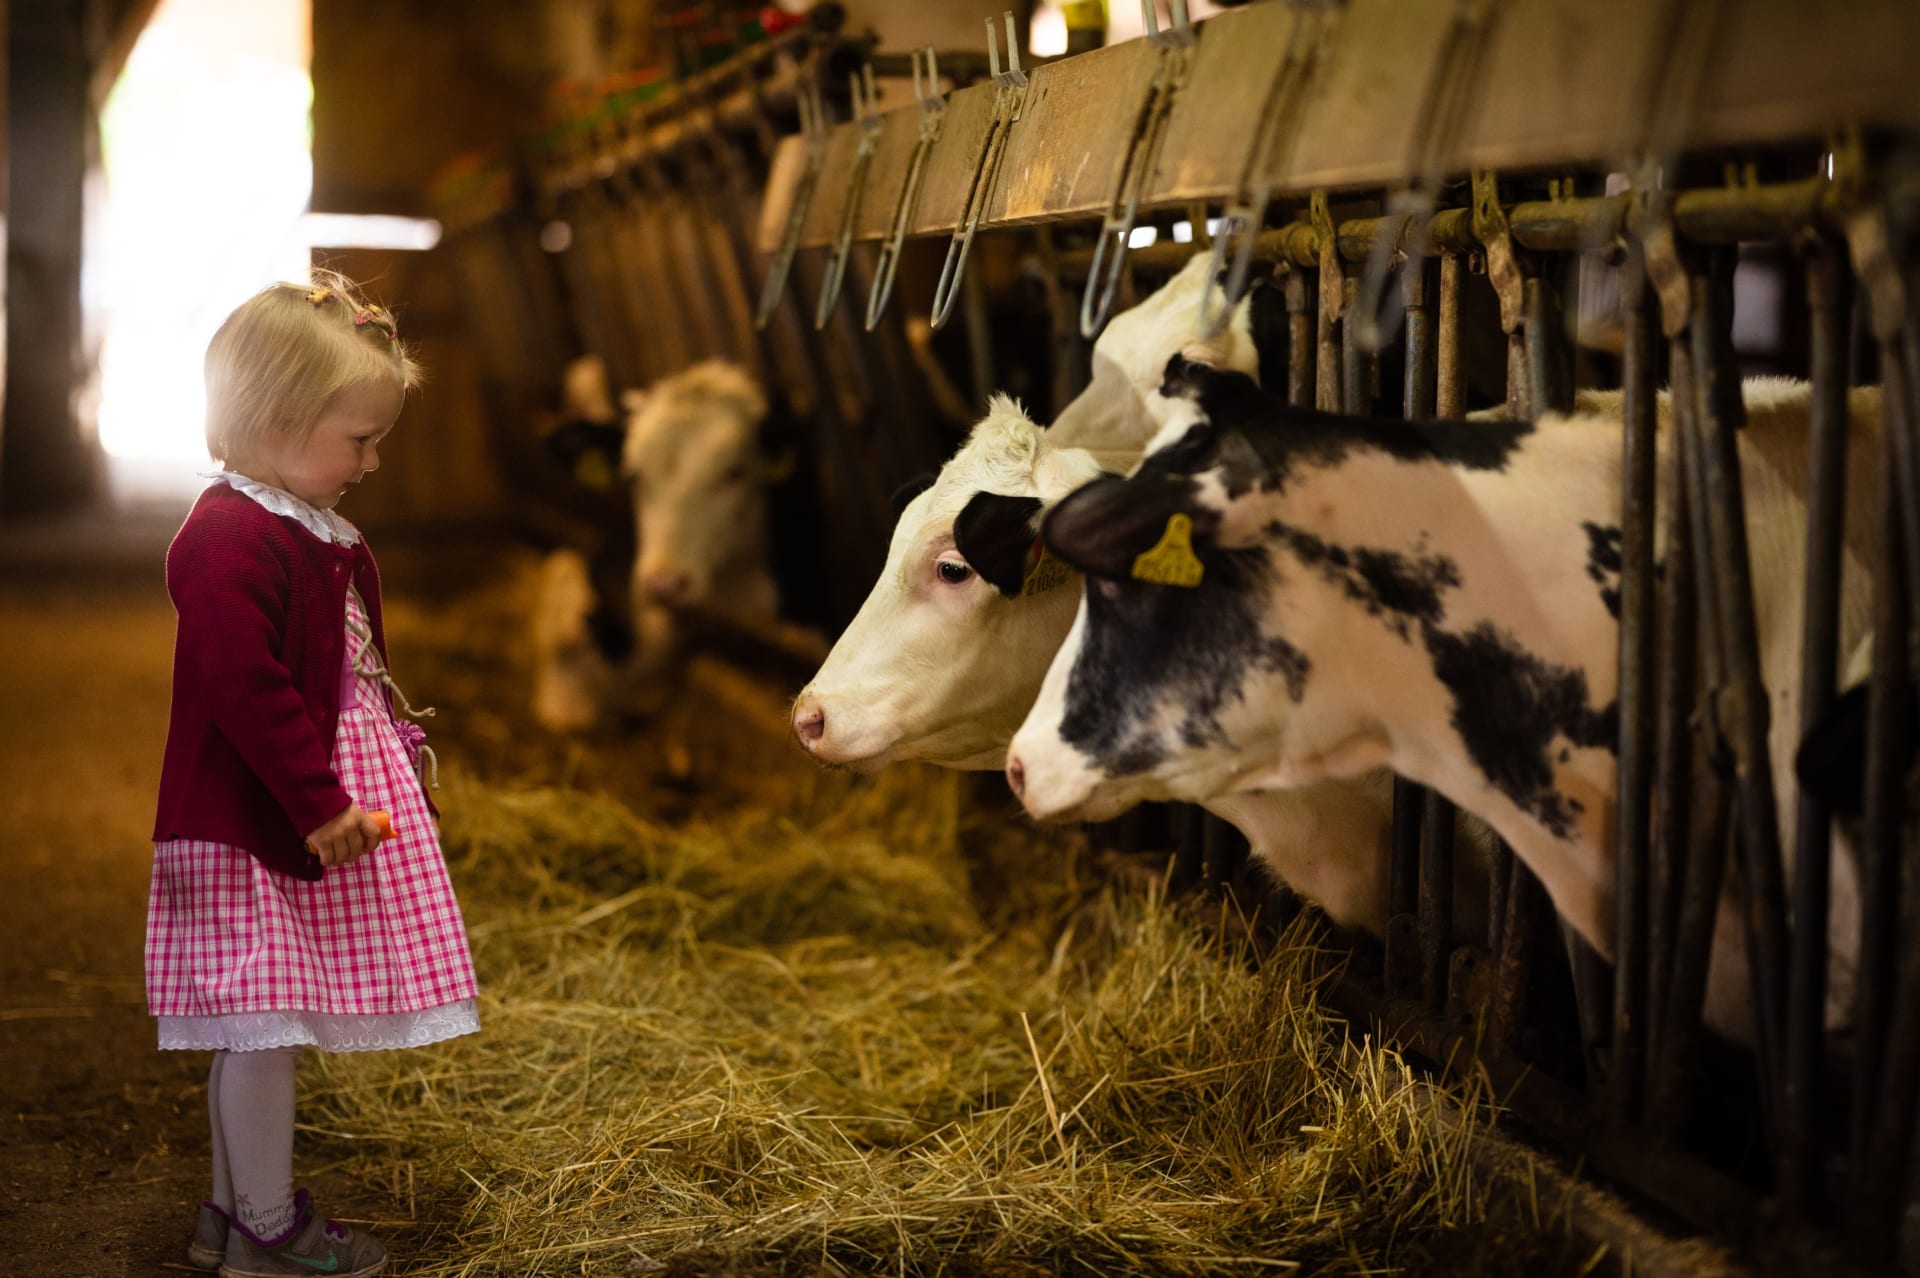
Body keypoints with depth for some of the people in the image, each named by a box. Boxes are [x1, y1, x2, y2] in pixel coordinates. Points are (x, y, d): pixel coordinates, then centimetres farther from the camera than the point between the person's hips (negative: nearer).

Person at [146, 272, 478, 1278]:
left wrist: (396, 739, 20)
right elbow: (245, 687, -25)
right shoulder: (230, 541, -19)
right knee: (263, 1019, -1)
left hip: (321, 803, 10)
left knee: (259, 1029, 16)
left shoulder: (316, 532, 14)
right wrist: (317, 802, -24)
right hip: (259, 826, -10)